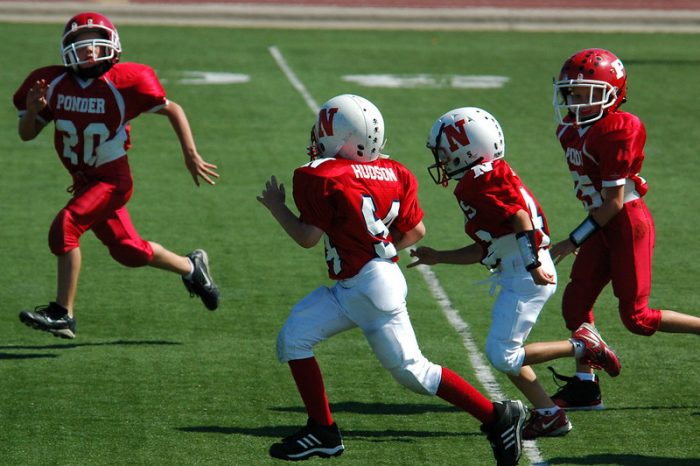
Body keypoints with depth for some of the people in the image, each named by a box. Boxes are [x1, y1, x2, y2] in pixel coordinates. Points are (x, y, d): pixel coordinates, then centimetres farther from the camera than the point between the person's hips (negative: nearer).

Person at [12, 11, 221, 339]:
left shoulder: (124, 83, -16)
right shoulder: (53, 84, -6)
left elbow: (173, 110, -5)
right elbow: (26, 134, 2)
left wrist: (191, 156, -8)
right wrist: (32, 110, -20)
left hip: (112, 180, -5)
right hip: (84, 181, 5)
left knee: (65, 226, -24)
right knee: (128, 250, 14)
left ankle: (63, 313, -19)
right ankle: (191, 267, 41)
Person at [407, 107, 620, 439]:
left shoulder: (479, 181, -11)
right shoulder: (494, 176, 19)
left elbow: (520, 218, -22)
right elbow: (484, 250, 22)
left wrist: (533, 264, -27)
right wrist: (438, 258, 27)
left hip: (526, 278, -10)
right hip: (517, 277, 10)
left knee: (502, 355, -9)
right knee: (505, 354, 11)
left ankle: (581, 346, -4)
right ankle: (547, 415, 13)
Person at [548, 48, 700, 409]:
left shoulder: (617, 131, -21)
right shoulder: (570, 131, 6)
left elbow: (614, 202, -19)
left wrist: (574, 241, -16)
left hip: (628, 223, -9)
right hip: (603, 226, 9)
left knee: (636, 317, -5)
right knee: (575, 302, 4)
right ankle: (585, 386, 12)